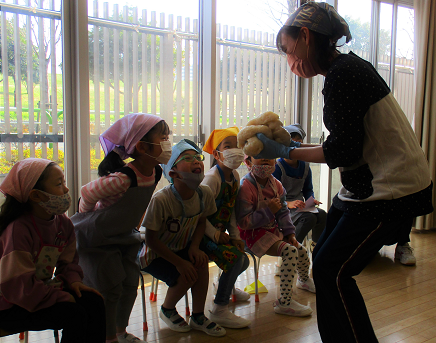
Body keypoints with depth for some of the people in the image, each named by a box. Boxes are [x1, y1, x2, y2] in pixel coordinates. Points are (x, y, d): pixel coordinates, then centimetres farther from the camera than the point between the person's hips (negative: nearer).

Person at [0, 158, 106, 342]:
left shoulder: (62, 222, 1)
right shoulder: (18, 230, -25)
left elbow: (68, 261, 13)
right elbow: (17, 285, -26)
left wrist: (73, 280, -9)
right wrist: (60, 297, -23)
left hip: (42, 291, 8)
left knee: (93, 301, -10)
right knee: (74, 314, -25)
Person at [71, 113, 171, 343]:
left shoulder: (155, 173, -11)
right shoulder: (122, 179, -36)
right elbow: (87, 195, -22)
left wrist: (133, 226, 13)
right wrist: (91, 224, -6)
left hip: (124, 236, 7)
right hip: (95, 238, -7)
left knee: (131, 283, 10)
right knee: (109, 289, -1)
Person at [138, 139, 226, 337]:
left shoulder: (204, 193, -13)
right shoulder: (161, 200, -30)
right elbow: (151, 240, -22)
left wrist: (194, 247, -13)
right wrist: (179, 262, -22)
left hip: (183, 249, 5)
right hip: (154, 254, -5)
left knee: (201, 262, -22)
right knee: (186, 275, -23)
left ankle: (198, 317, 1)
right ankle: (167, 310, 12)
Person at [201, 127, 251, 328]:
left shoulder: (235, 176, 4)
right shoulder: (212, 178, -22)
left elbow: (232, 209, 9)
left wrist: (235, 235, 3)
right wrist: (215, 235, -18)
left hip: (220, 232, 9)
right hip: (204, 233, -9)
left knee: (244, 261, 13)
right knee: (235, 258, -23)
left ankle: (225, 286, 47)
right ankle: (219, 310, -10)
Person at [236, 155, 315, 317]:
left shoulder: (276, 184, 3)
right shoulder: (245, 187, -22)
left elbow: (283, 212, 11)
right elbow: (243, 222, -25)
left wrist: (289, 233, -1)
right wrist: (269, 211, -27)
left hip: (273, 230, 8)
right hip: (254, 234, -8)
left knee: (301, 250, 9)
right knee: (289, 251, -25)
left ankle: (304, 280, 45)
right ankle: (284, 302, -20)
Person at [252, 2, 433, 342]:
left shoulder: (342, 74, -19)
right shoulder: (347, 66, 11)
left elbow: (343, 152, -21)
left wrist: (285, 151, -13)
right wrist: (297, 145, 15)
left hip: (391, 190, -9)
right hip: (370, 184, 9)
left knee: (332, 269, -6)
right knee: (324, 261, 11)